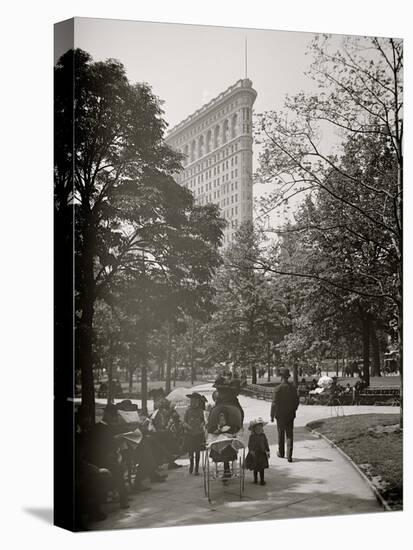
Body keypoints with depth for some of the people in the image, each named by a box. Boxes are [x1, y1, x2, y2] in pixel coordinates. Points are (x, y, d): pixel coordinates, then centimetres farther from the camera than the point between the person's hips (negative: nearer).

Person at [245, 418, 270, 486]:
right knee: (255, 468, 11)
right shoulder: (252, 437, -8)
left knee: (261, 468, 3)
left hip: (262, 454, 1)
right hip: (254, 454, -1)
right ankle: (255, 479, 28)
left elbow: (266, 443, 5)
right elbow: (250, 444, -9)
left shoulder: (263, 436, -1)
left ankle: (262, 480, 10)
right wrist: (251, 451, -20)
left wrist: (267, 451, 1)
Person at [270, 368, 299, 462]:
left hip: (281, 415, -3)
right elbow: (297, 401, 5)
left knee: (281, 434, 13)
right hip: (290, 415, 3)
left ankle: (281, 453, 26)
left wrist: (272, 415, -6)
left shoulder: (278, 388, -14)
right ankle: (289, 455, -3)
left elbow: (274, 403, -13)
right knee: (289, 435, 4)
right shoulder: (293, 387, -2)